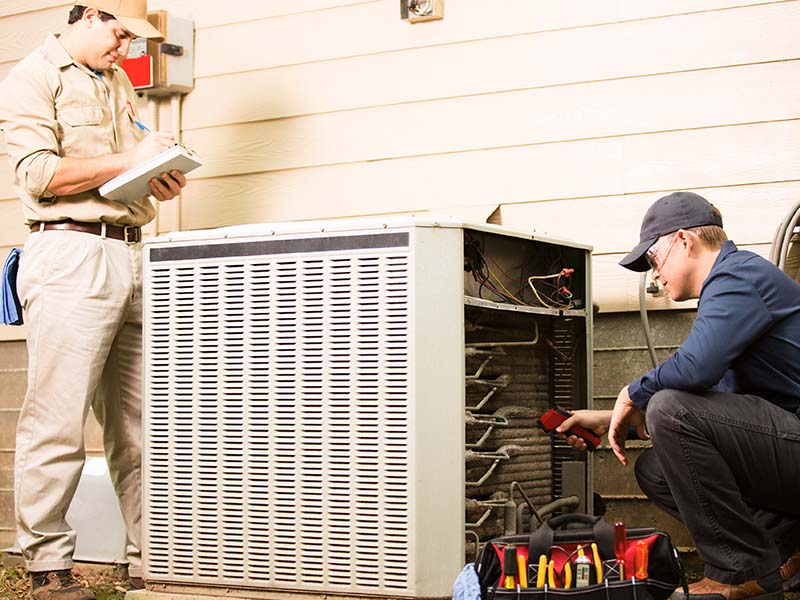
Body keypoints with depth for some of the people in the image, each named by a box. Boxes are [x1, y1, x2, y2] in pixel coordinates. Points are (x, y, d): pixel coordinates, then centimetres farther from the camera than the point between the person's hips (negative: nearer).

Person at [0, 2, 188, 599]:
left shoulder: (119, 83, 24)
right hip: (69, 253, -7)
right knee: (57, 422, -7)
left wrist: (160, 179, 10)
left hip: (130, 254, 7)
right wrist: (128, 159, -12)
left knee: (142, 421, 5)